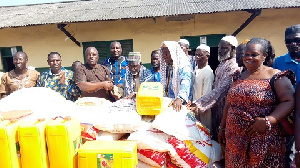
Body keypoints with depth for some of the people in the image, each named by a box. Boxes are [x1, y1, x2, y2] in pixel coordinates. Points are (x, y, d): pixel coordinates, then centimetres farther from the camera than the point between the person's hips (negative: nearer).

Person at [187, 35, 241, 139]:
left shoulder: (233, 66, -18)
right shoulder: (222, 63, 11)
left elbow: (220, 90, -25)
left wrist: (199, 104, -27)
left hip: (224, 108, -8)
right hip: (216, 106, 9)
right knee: (216, 138, 18)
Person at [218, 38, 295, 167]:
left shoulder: (275, 76, -5)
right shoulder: (239, 77, 10)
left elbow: (289, 101, -11)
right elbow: (228, 105, 14)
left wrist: (268, 121, -23)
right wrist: (222, 128, 15)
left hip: (263, 140, -4)